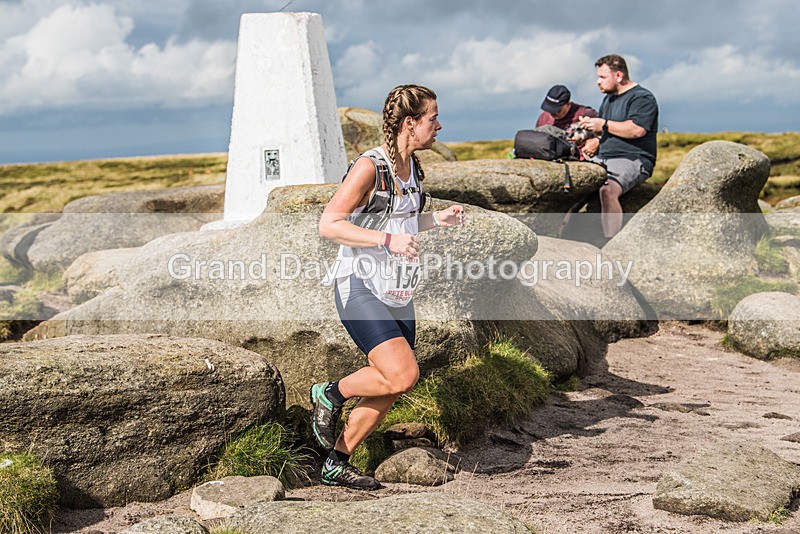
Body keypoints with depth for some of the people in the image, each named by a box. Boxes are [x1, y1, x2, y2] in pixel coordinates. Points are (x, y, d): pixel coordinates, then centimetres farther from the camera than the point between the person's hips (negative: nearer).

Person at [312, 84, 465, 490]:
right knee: (403, 374, -21)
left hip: (397, 294, 9)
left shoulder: (412, 167, 11)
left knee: (390, 389, 6)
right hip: (360, 289, -9)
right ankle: (330, 395, 5)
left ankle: (336, 464, 19)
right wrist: (388, 240, -27)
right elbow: (329, 225, -19)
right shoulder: (369, 167, -15)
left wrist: (436, 220, 7)